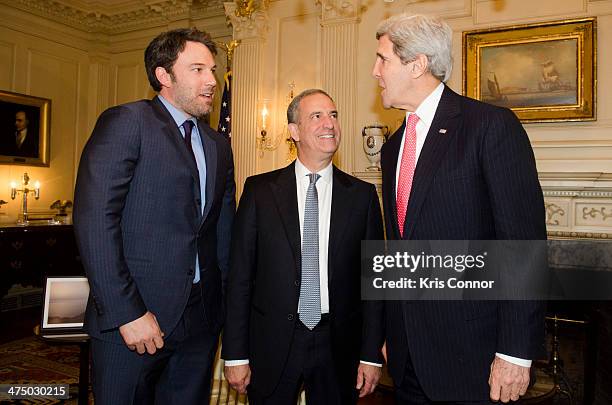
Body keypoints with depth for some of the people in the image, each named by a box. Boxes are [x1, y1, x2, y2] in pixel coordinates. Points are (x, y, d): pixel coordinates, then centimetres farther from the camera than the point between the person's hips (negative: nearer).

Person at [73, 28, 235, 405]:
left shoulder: (219, 145, 13)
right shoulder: (126, 122, -6)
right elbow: (95, 220, -14)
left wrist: (228, 303, 7)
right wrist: (126, 313, -17)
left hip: (201, 317, 6)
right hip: (132, 314, -5)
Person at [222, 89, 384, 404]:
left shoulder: (362, 195, 0)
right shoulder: (260, 190, -2)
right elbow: (239, 275, -2)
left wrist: (372, 355, 0)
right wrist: (235, 354, -3)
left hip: (338, 347, 1)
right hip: (272, 344, 0)